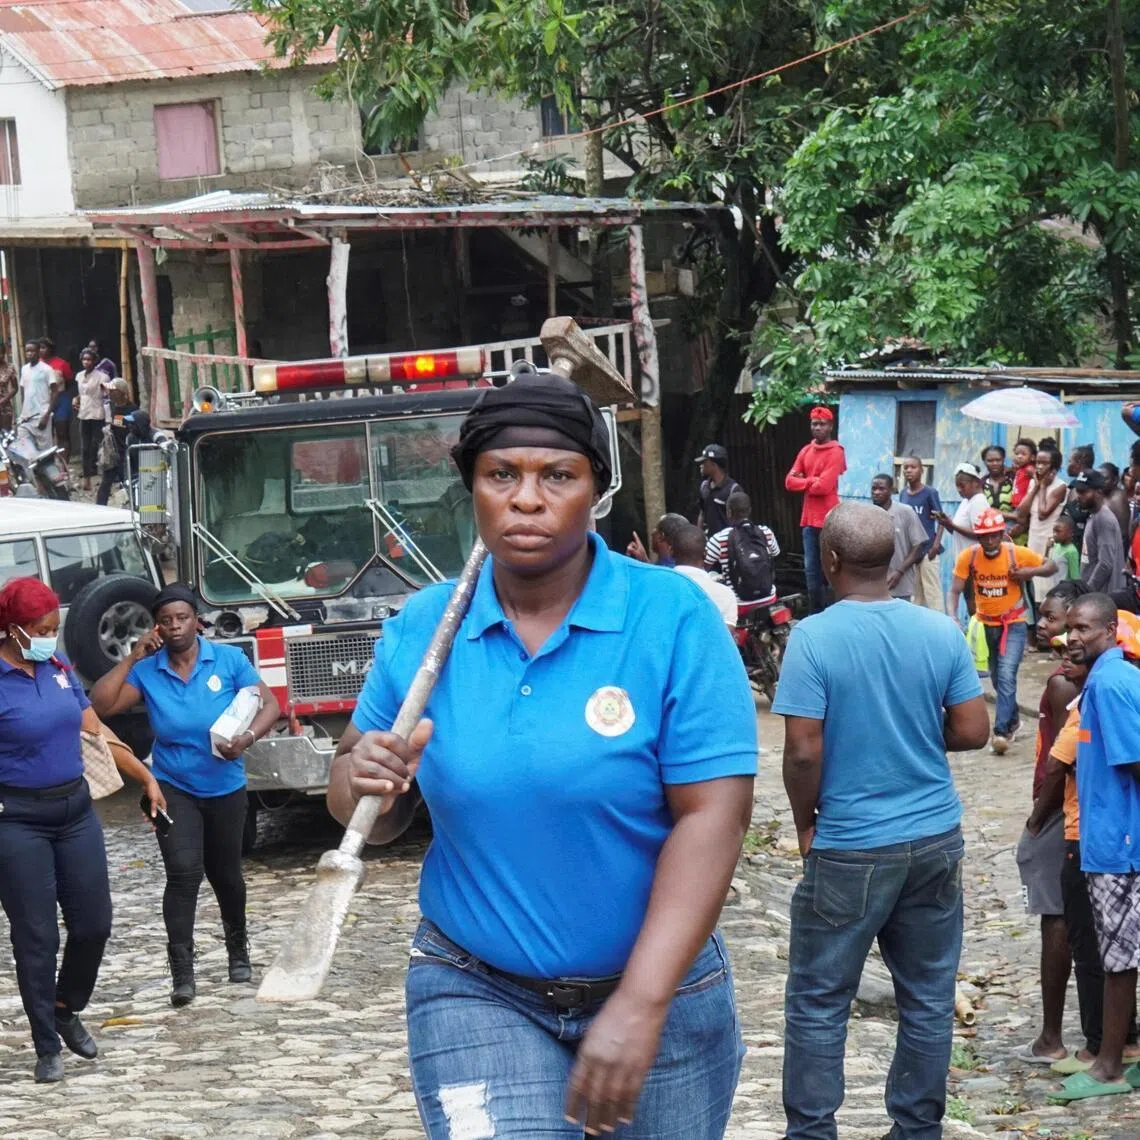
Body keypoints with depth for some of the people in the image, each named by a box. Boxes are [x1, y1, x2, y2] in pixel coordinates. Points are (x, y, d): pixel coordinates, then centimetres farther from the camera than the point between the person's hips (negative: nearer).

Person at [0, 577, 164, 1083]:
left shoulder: (59, 667, 5)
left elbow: (94, 732, 13)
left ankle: (67, 1010, 34)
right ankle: (47, 1047, 12)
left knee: (93, 923, 9)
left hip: (75, 811, 6)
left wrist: (145, 776, 16)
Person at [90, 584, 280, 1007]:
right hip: (174, 788, -1)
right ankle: (181, 970, -17)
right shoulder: (147, 671, -7)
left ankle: (238, 949, 41)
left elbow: (269, 705, -10)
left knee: (226, 875, 16)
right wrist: (132, 658, -16)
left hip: (225, 787, 1)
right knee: (183, 873, -17)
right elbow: (101, 705, -14)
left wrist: (247, 737, -29)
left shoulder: (229, 660, -8)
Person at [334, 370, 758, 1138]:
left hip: (657, 988, -1)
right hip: (477, 995, 1)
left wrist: (640, 1004, -22)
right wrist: (364, 781, -17)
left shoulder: (674, 619, -11)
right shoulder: (420, 630, -2)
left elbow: (712, 815, -16)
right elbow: (372, 817, 7)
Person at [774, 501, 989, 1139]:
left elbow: (803, 751, -16)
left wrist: (806, 823, -1)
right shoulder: (942, 632, -2)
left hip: (850, 848, -4)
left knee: (818, 1003, 7)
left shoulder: (813, 638, -14)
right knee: (929, 999, 12)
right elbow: (973, 731, 1)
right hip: (936, 841, 4)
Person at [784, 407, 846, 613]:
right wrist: (812, 481, -8)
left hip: (829, 521, -7)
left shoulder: (835, 453, -8)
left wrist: (804, 480, -1)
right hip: (809, 519, 7)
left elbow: (823, 487, -17)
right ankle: (816, 615, 17)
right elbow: (790, 481, 7)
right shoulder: (806, 451, 14)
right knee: (811, 570, 10)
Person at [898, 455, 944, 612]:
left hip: (926, 548, -6)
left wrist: (936, 545, -16)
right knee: (914, 592, 13)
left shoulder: (930, 492, -8)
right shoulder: (903, 494, 7)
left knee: (932, 591, -4)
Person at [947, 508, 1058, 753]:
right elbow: (955, 590, -12)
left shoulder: (1018, 553, -17)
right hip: (987, 624, 3)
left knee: (1006, 676, -19)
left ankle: (1002, 730, -19)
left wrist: (1030, 572, -24)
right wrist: (952, 616, -29)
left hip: (1014, 624, -3)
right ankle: (1013, 719, 39)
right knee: (998, 677, 17)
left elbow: (1052, 566, -5)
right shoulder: (968, 556, -13)